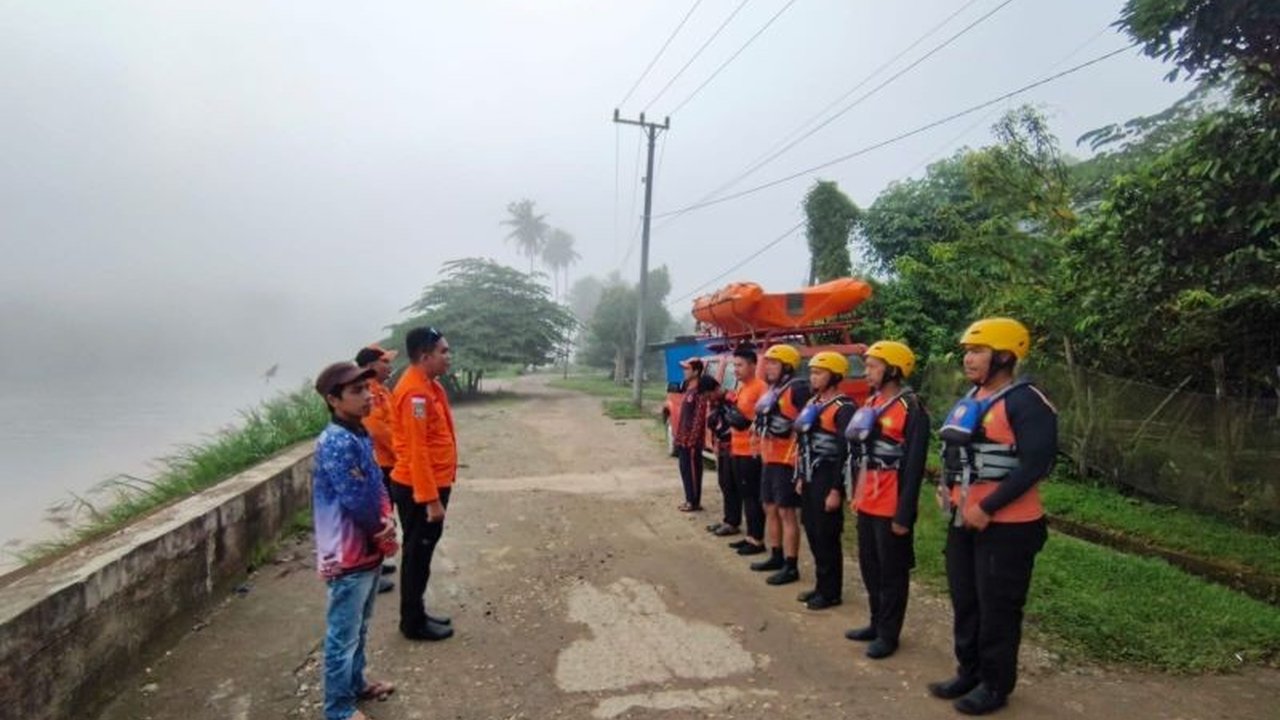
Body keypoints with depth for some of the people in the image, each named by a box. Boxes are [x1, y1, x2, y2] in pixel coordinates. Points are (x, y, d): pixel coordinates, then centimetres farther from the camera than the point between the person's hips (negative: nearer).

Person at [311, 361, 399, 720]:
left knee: (359, 628, 24)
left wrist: (388, 520, -8)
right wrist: (383, 531, -8)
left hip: (368, 548, 9)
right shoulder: (337, 443, -23)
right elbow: (357, 501, -24)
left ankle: (356, 683, 41)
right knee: (343, 636, 6)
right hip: (347, 555, -9)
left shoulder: (360, 435, 6)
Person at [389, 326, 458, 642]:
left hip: (432, 483, 10)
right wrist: (430, 498, -24)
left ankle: (417, 614, 30)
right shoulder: (415, 391, -22)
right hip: (419, 489, -10)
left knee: (422, 552, 18)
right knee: (417, 554, 3)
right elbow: (416, 449, -25)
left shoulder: (428, 385, 10)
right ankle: (413, 623, 17)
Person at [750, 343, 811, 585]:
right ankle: (776, 556, 30)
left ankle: (791, 567, 3)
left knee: (786, 512, -5)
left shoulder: (798, 388, -14)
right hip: (770, 458, 10)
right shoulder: (772, 389, 16)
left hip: (788, 459, -10)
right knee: (770, 509, 17)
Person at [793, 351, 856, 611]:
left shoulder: (843, 408, -14)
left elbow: (846, 452, -19)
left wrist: (836, 489, -20)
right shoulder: (812, 404, 13)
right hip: (810, 480, 9)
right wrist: (801, 478, 18)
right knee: (813, 534, 14)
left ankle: (831, 592, 12)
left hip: (827, 481, -9)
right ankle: (821, 585, 27)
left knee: (827, 537, 0)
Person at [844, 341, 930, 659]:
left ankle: (889, 634, 19)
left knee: (892, 571, 6)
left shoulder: (911, 410, -14)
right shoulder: (870, 403, 11)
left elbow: (914, 466, -16)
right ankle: (877, 623, 33)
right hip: (866, 503, 8)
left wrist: (904, 514, -17)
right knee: (869, 567, 18)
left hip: (891, 507, -8)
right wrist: (856, 494, 15)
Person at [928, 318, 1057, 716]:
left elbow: (1035, 465, -22)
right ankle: (969, 672, 33)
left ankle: (995, 684, 22)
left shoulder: (1027, 403, -16)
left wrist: (987, 507, -21)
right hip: (963, 519, 9)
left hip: (1005, 525, -9)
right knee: (964, 601, 17)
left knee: (997, 608, 5)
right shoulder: (970, 399, 12)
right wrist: (948, 489, 4)